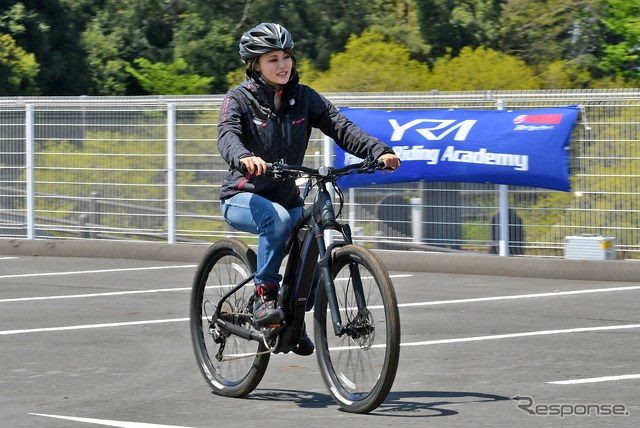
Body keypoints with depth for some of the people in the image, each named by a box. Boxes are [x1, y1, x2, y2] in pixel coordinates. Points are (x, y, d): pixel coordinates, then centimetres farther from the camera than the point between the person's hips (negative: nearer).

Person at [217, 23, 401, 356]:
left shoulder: (304, 98, 2)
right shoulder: (239, 99, -8)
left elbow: (341, 127, -9)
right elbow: (227, 135, -27)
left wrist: (379, 152, -26)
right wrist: (244, 157, -51)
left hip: (287, 198, 5)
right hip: (243, 198, -5)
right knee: (277, 218, -36)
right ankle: (264, 297, -23)